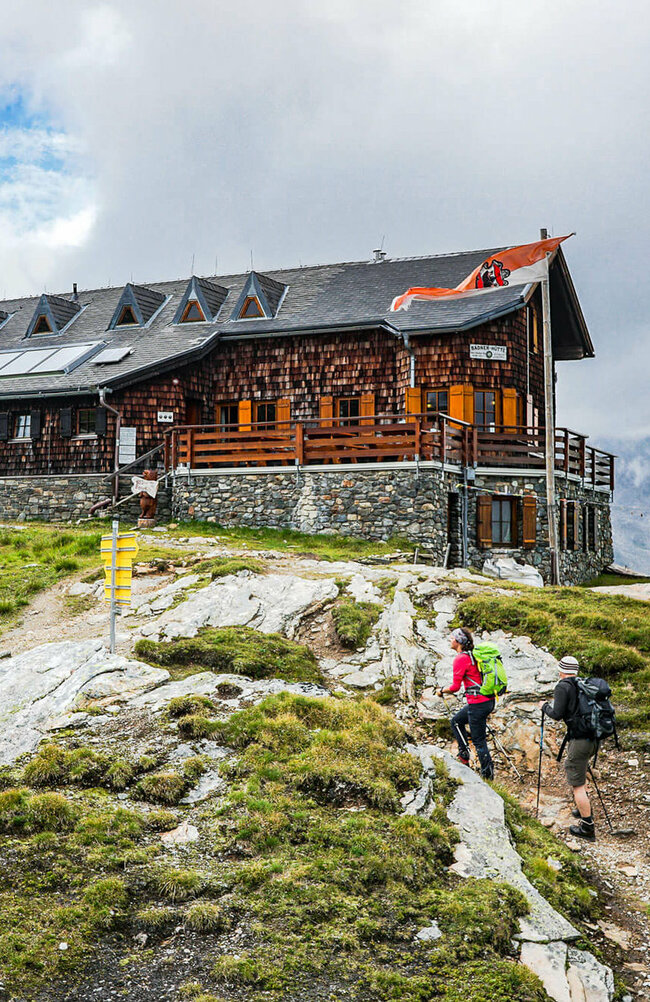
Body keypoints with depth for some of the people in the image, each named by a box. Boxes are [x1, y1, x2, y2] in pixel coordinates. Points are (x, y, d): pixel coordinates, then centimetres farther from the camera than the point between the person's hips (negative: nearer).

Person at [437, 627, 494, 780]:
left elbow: (455, 687, -15)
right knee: (456, 721, 26)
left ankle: (487, 774, 7)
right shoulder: (473, 655, 12)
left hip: (477, 703, -9)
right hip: (489, 701, 9)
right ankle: (463, 755, 28)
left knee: (479, 741, 1)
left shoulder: (460, 659, -14)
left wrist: (441, 691, 4)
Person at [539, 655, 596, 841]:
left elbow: (557, 714, -12)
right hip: (595, 738, 8)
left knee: (577, 784, 0)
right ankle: (583, 808, 36)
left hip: (579, 740, -8)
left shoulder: (563, 687, -9)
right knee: (569, 765, 30)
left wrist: (545, 706, 6)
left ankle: (588, 827, 2)